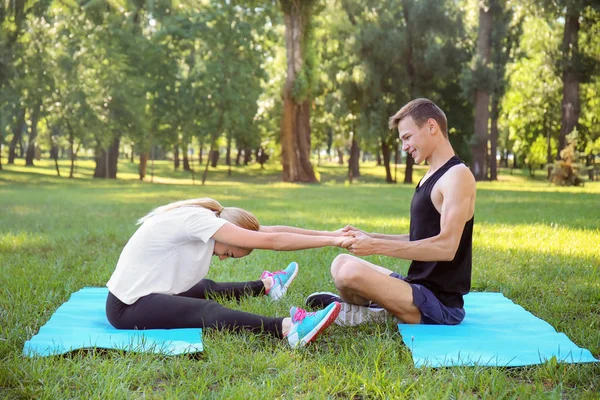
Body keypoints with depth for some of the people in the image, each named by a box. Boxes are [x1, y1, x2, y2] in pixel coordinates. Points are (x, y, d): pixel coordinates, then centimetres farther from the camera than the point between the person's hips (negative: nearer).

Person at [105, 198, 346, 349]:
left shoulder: (205, 216, 5)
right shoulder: (197, 219, -21)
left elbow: (268, 231, 2)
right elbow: (270, 241, -25)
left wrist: (332, 233, -2)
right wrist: (331, 241, -22)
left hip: (142, 293, 10)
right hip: (127, 306, -10)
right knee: (207, 311, -26)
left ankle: (266, 285, 44)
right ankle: (288, 328, -41)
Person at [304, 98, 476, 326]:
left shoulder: (457, 176, -15)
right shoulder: (431, 177, 15)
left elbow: (445, 247, -25)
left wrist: (376, 246, -23)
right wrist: (368, 237, 4)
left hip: (441, 304, -10)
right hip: (420, 287, 10)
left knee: (351, 272, -28)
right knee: (342, 263, 15)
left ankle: (374, 313, -1)